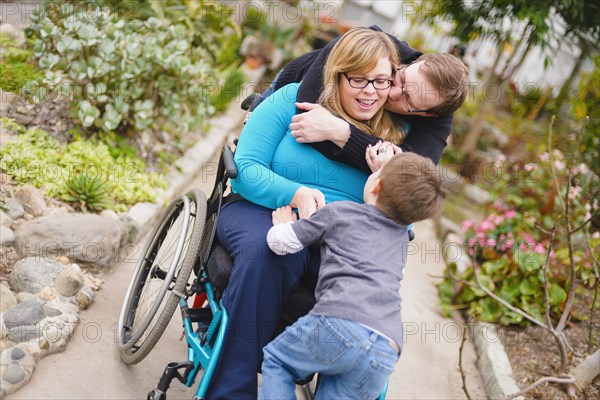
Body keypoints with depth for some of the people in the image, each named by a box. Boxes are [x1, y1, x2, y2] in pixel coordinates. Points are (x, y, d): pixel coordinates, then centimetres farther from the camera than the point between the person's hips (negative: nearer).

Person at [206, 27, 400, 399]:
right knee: (266, 249, -37)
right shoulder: (294, 100, 1)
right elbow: (247, 168, -6)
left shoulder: (393, 138, 7)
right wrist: (298, 194, -24)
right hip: (260, 210, -1)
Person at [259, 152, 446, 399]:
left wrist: (283, 223, 35)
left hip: (340, 324, -5)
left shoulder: (338, 212, 13)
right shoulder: (402, 238, 29)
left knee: (276, 358, 17)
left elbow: (281, 242, 13)